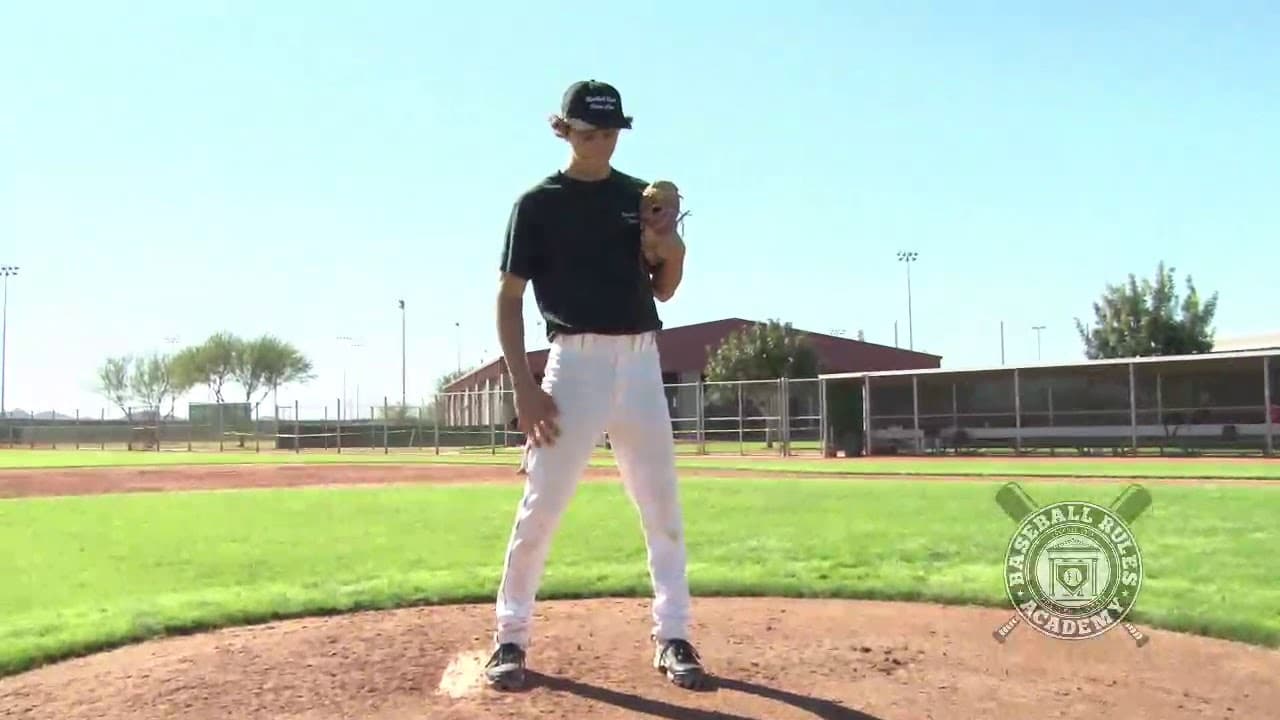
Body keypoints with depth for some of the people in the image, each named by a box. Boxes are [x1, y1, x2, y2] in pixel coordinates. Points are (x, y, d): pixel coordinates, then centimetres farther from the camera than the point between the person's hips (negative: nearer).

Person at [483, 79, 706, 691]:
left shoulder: (642, 198, 11)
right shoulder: (538, 203, 0)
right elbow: (509, 297, -1)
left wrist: (674, 253, -8)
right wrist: (524, 388, -10)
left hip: (641, 363, 4)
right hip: (576, 363, -3)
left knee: (663, 509, 5)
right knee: (541, 506, -3)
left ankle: (671, 637, 16)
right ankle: (510, 637, 12)